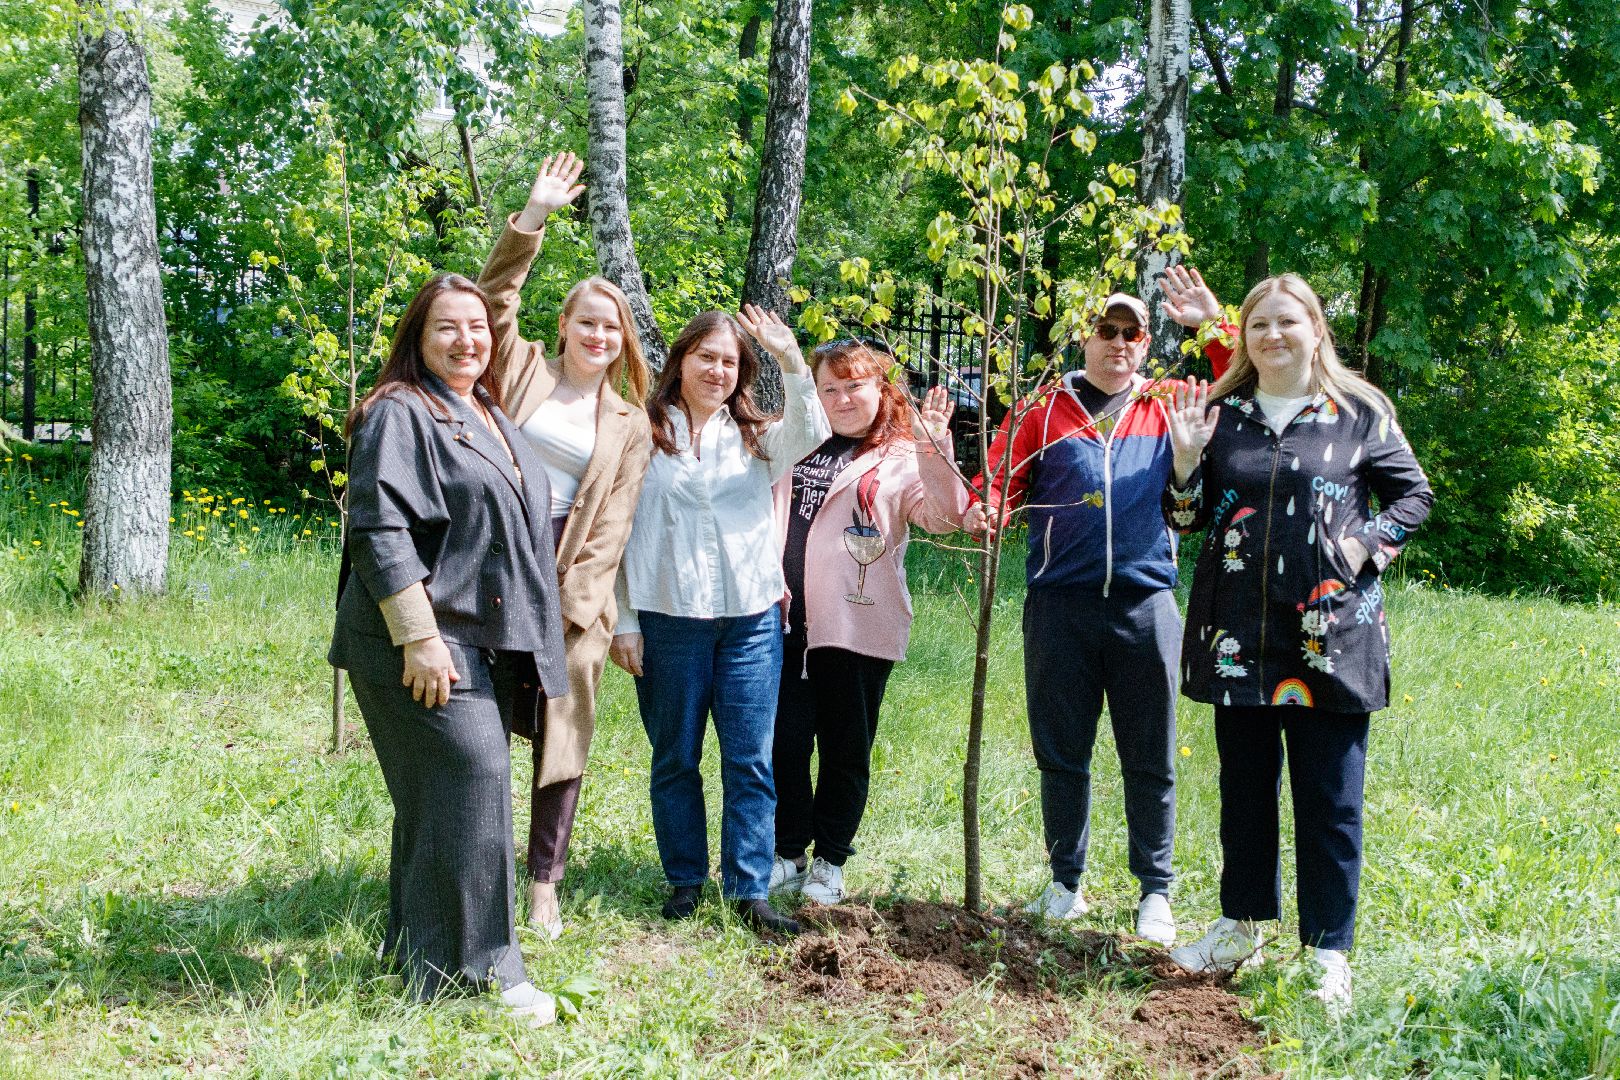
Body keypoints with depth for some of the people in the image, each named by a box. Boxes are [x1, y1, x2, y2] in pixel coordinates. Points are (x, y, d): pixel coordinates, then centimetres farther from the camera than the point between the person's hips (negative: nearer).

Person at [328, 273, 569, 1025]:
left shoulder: (490, 418, 19)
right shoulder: (399, 415, -8)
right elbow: (380, 532, -17)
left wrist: (529, 646, 26)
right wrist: (418, 637, -22)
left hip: (488, 643, 9)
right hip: (426, 640, -9)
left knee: (440, 792, 13)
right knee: (472, 779, -14)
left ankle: (417, 944, 23)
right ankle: (470, 967, -7)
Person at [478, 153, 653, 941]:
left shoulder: (629, 425, 11)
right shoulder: (523, 372, 10)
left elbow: (610, 528, 4)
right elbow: (494, 301, -5)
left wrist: (567, 602, -6)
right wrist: (533, 219, -13)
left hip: (571, 594, 1)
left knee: (562, 739, 5)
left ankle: (545, 885, 17)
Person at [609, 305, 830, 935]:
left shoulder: (755, 436, 10)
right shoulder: (645, 434, 3)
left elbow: (809, 435, -11)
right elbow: (620, 531, 2)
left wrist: (792, 362, -23)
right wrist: (624, 622, -2)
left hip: (752, 618, 2)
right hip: (668, 617, -1)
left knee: (751, 761, 1)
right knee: (675, 758, 9)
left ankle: (750, 891, 7)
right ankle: (685, 880, 22)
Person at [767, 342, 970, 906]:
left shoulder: (902, 458, 1)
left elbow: (944, 516, -15)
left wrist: (934, 452, -28)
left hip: (855, 626, -4)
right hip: (784, 621, 4)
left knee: (845, 751, 7)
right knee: (783, 743, 7)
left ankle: (829, 864, 20)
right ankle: (788, 856, 21)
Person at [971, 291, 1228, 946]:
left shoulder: (1167, 410, 10)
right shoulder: (1043, 411, 7)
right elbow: (1000, 480, 4)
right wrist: (987, 513, -18)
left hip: (1145, 603, 1)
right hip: (1059, 603, 0)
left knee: (1150, 758, 6)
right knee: (1062, 752, 9)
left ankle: (1155, 892, 17)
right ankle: (1065, 883, 23)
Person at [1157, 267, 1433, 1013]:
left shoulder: (1359, 412, 2)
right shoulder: (1220, 412, 8)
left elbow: (1414, 495, 8)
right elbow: (1187, 519, 9)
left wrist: (1368, 544, -8)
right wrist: (1186, 457, -8)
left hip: (1329, 635, -3)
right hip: (1238, 636, 3)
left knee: (1329, 797, 1)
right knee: (1244, 784, 14)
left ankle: (1330, 951, 12)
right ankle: (1241, 924, 28)